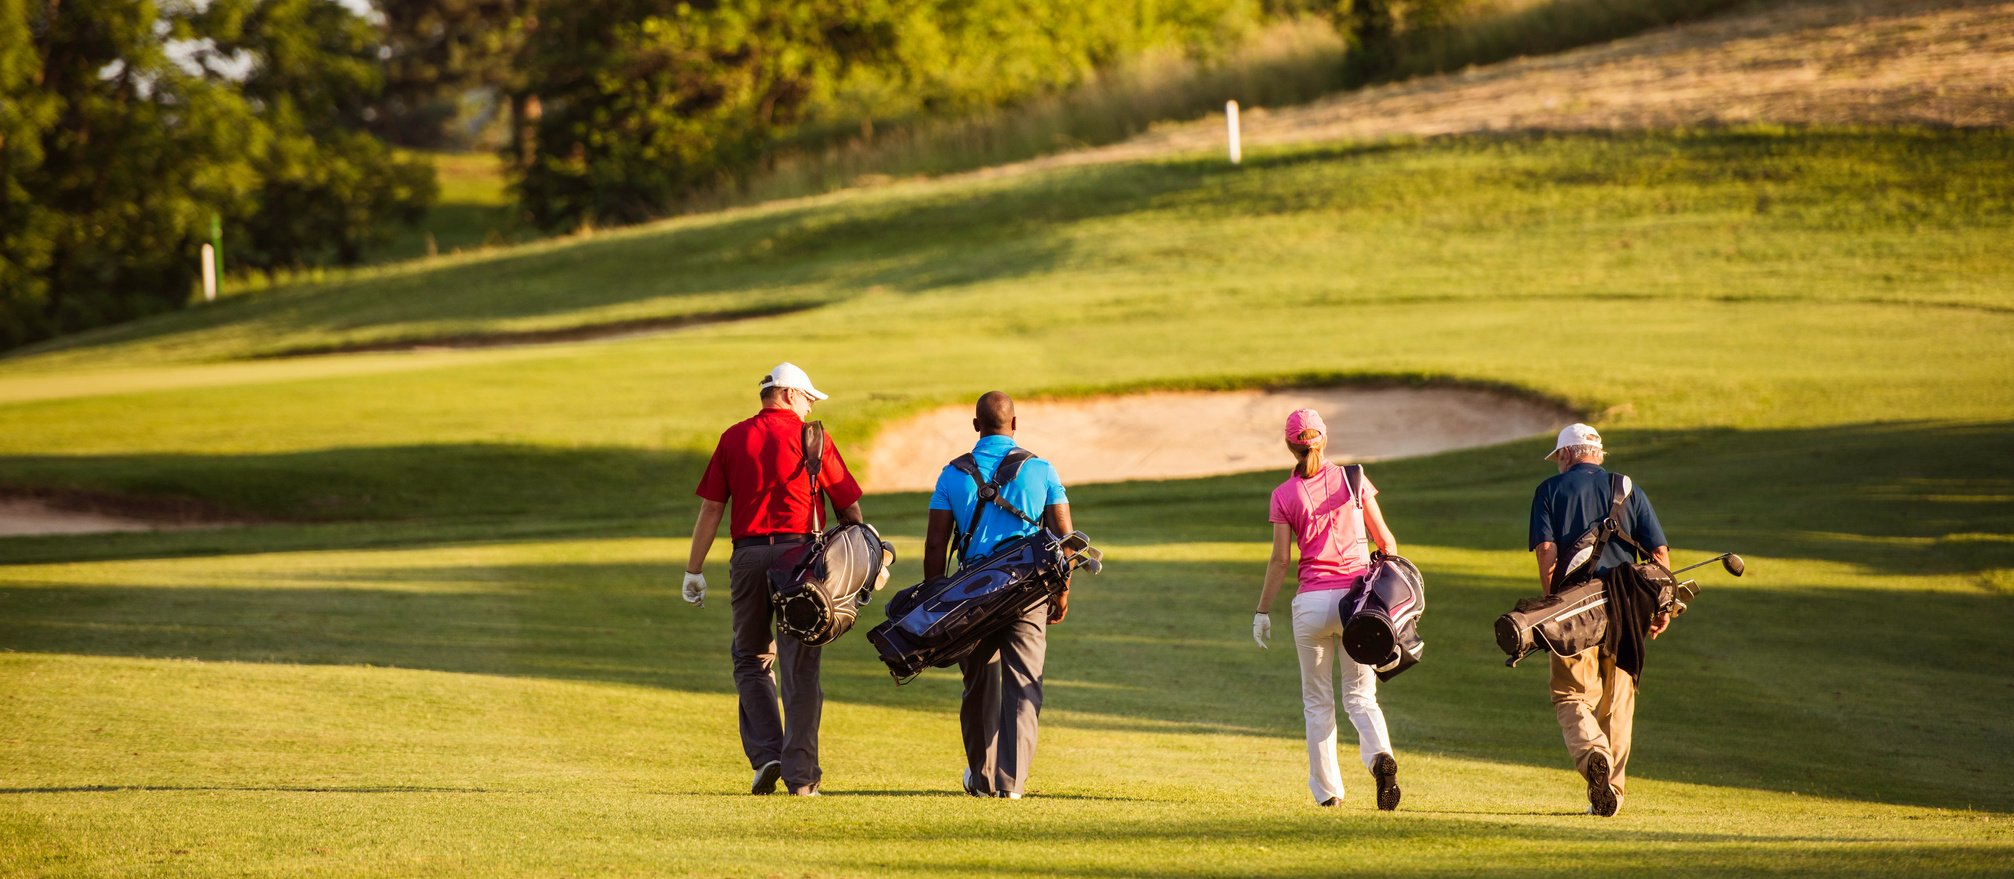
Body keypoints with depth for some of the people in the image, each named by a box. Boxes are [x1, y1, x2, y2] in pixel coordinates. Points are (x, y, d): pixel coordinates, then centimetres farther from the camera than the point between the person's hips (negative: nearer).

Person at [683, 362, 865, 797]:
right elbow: (849, 507, 4)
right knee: (800, 668, 1)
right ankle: (800, 773, -1)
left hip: (748, 556, 1)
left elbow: (710, 509, 4)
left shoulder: (733, 438, 7)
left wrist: (694, 571, 8)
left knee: (751, 660, 15)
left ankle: (766, 754, 0)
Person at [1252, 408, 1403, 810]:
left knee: (1317, 700, 12)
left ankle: (1327, 788, 11)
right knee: (1360, 695, 6)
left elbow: (1280, 560, -4)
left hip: (1312, 601, -1)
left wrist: (1263, 611, 2)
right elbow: (1386, 540, 5)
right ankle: (1380, 755, -24)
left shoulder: (1284, 495, -1)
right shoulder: (1353, 479, 3)